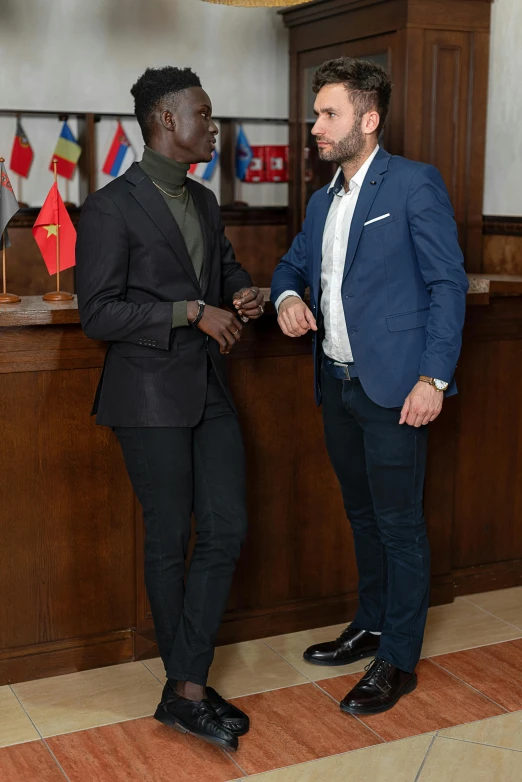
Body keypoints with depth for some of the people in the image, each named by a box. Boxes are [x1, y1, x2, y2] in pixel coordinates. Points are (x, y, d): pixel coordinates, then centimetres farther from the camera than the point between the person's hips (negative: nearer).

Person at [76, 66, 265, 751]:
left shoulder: (204, 201, 13)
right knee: (169, 542, 5)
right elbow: (98, 314, -15)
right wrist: (192, 313, -21)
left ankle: (186, 690, 14)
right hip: (152, 398, -7)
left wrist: (243, 294, 3)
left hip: (210, 391, 8)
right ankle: (187, 687, 22)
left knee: (225, 531, 3)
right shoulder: (111, 207, -11)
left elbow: (228, 265, 27)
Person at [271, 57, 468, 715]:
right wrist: (287, 296, 0)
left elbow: (448, 284, -10)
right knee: (362, 514, 19)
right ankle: (369, 626, 35)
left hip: (393, 389, -7)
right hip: (337, 384, 7)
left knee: (399, 524, 1)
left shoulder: (415, 185, -8)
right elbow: (293, 263, 25)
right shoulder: (322, 201, 14)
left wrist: (433, 377, -17)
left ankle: (398, 661, 13)